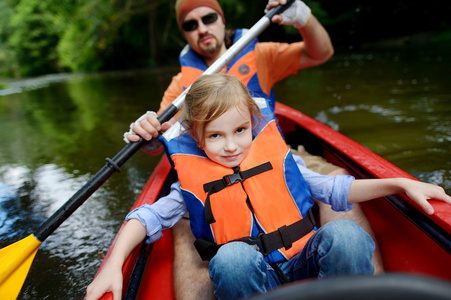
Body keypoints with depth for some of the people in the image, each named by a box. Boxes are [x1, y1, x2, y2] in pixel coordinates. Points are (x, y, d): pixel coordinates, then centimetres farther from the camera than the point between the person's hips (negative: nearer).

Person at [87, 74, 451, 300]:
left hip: (304, 262, 2)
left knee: (344, 234, -29)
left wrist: (399, 183, 0)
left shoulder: (277, 157, 5)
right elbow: (148, 217, -3)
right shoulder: (194, 183, 2)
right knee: (232, 256, -36)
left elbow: (332, 188, 8)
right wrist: (113, 265, -19)